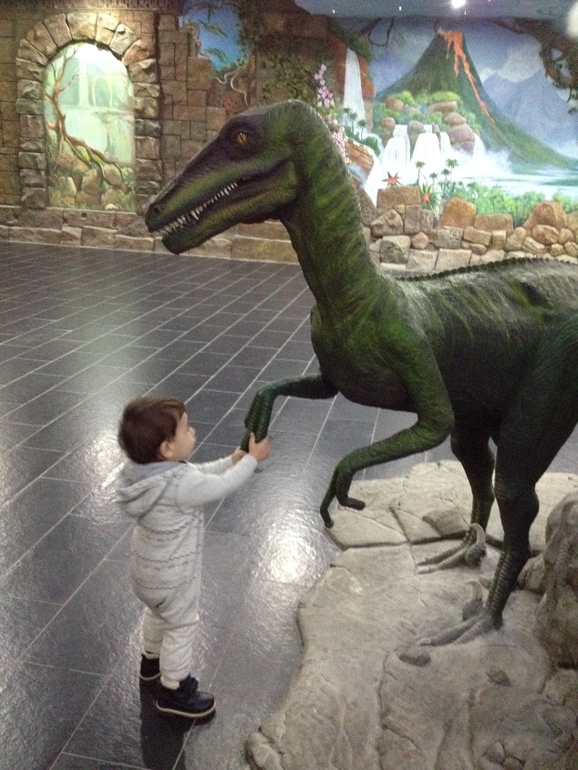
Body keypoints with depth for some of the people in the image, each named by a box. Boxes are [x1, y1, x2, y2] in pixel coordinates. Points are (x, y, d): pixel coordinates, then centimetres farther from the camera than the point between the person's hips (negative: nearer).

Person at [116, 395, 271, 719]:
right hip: (172, 574, -8)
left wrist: (232, 460, 2)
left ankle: (152, 660, 56)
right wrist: (252, 459, -9)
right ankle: (174, 690, 32)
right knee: (182, 627, 14)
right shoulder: (179, 485, -36)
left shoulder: (148, 469, -11)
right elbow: (221, 486, -23)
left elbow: (198, 474, 3)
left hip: (147, 569, 8)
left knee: (157, 613, 32)